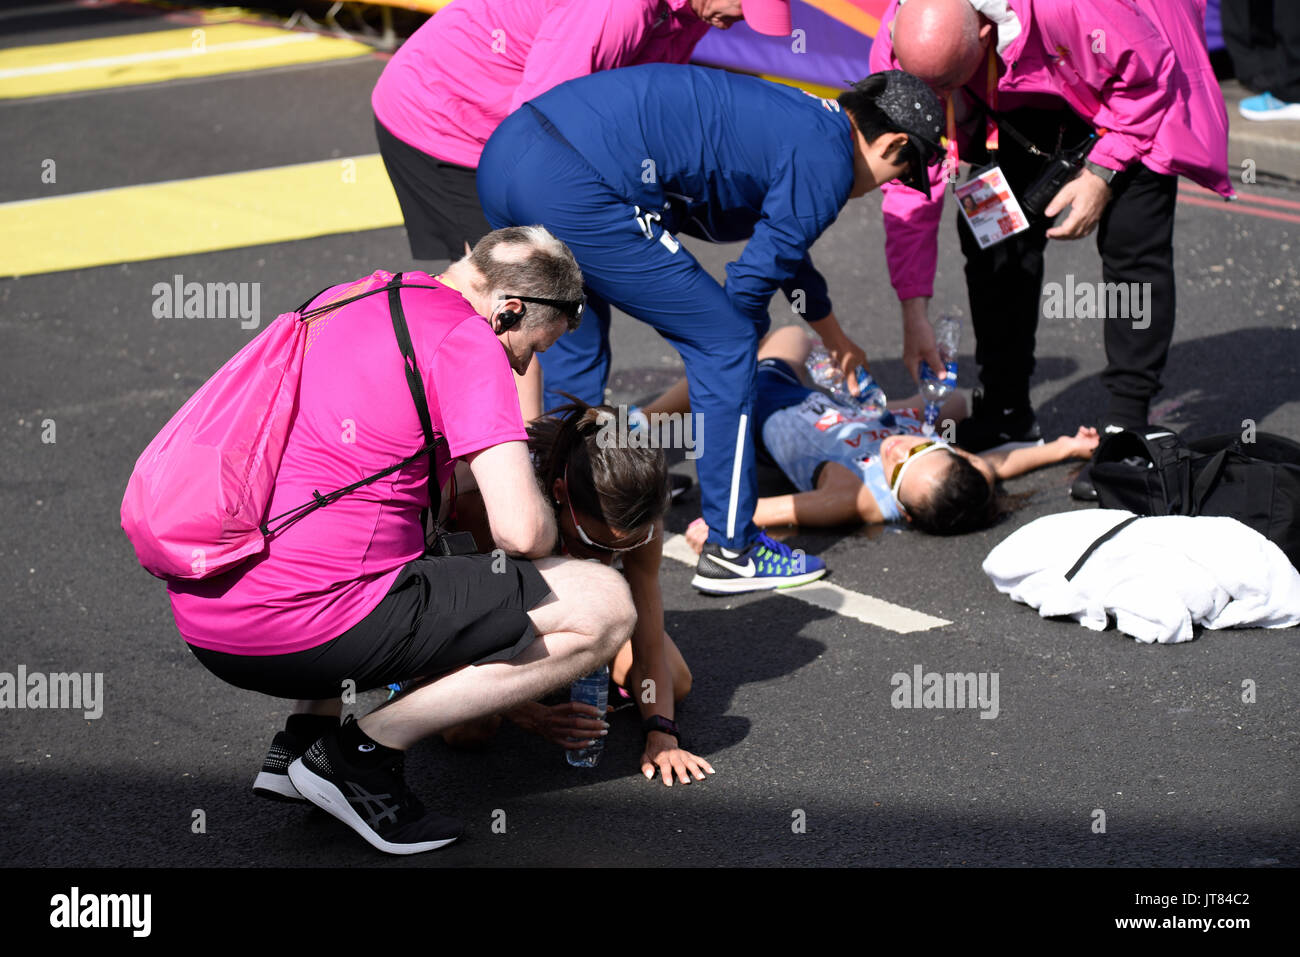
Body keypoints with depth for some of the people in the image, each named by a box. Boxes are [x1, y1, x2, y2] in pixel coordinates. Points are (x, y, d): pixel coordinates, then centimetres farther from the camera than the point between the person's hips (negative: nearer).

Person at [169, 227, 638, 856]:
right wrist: (545, 529, 10)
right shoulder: (469, 343, -6)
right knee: (604, 608, -2)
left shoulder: (346, 300, 19)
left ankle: (304, 735, 19)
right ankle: (362, 754, -3)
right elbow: (521, 530, -14)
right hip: (306, 629, -9)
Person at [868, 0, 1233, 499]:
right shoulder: (898, 49, -29)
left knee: (1131, 241, -15)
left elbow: (1148, 76, -25)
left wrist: (1100, 175, -28)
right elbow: (908, 185, -20)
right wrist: (914, 313, -21)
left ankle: (1126, 425, -10)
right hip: (1021, 106, 5)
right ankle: (1006, 409, 9)